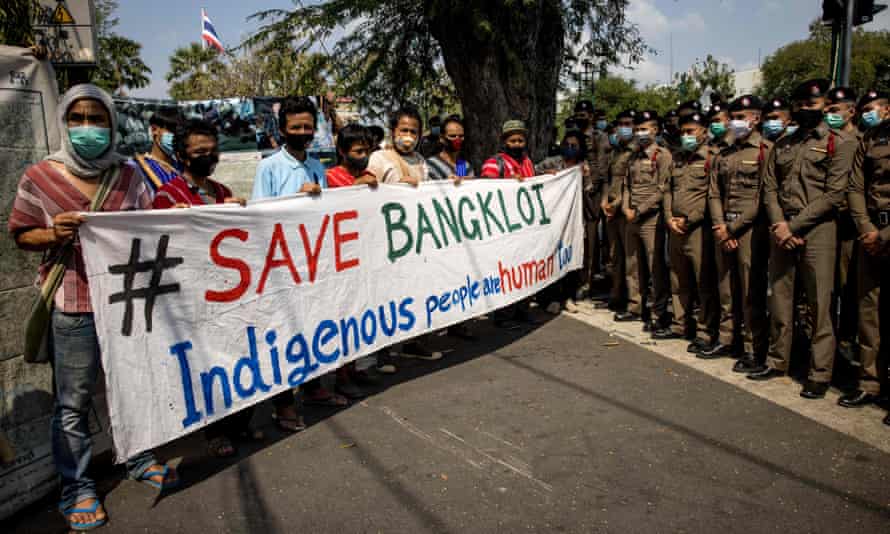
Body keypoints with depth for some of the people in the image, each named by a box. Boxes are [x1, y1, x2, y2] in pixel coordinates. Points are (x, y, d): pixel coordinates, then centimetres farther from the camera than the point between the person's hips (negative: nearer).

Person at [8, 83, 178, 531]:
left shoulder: (129, 175, 5)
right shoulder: (40, 177, -3)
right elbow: (21, 235, 2)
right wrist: (53, 234, -17)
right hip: (73, 307, -3)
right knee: (73, 401, 5)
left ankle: (138, 459, 36)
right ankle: (75, 486, 22)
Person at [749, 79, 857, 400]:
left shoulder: (840, 143, 0)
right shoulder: (781, 145, 15)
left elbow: (833, 194, -9)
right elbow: (770, 188, 9)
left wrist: (794, 225, -14)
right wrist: (779, 225, -7)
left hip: (817, 229, -5)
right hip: (781, 229, 5)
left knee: (819, 304, -2)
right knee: (779, 299, 9)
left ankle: (820, 374, 6)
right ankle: (777, 360, 22)